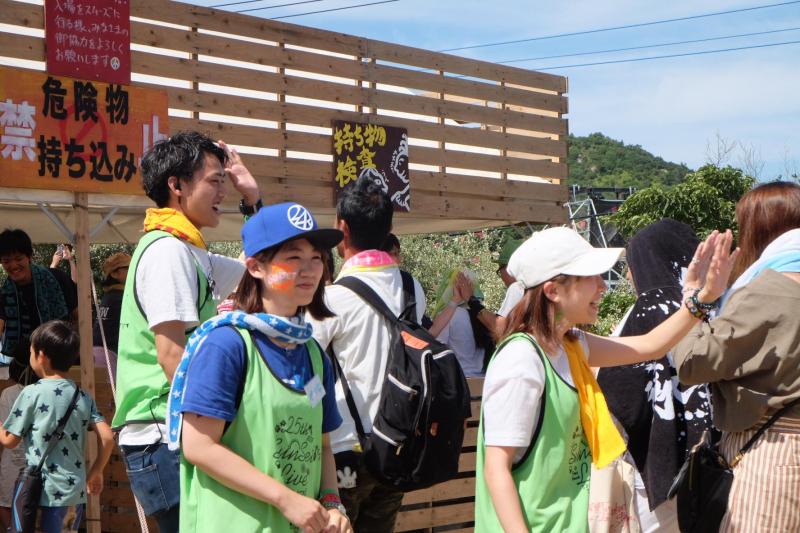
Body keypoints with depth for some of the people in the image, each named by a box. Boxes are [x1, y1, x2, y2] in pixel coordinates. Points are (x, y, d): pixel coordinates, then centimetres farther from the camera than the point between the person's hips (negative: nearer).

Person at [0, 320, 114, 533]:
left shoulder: (32, 393, -10)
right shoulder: (83, 396, 5)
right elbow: (107, 438, -1)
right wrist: (96, 472, 13)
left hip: (44, 489, -6)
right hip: (73, 487, 6)